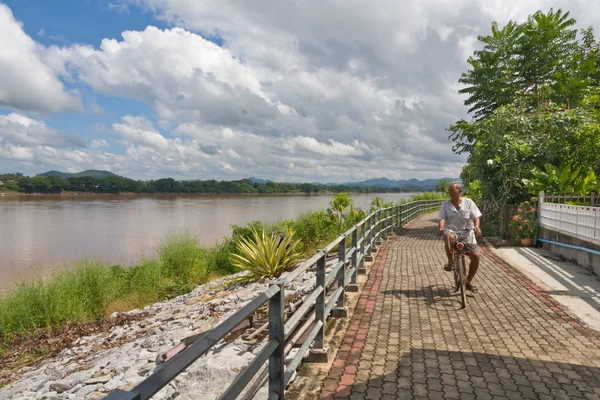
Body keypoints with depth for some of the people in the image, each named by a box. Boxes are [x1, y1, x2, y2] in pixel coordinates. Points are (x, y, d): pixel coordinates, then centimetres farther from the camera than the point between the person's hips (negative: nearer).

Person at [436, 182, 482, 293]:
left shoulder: (468, 202, 1)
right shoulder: (445, 204, 0)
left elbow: (475, 216, -6)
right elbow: (442, 218, -10)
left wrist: (477, 226, -27)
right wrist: (440, 228, -31)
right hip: (452, 232, -2)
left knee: (475, 256, -11)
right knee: (449, 237, -39)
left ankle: (469, 282, 9)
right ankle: (450, 261, -16)